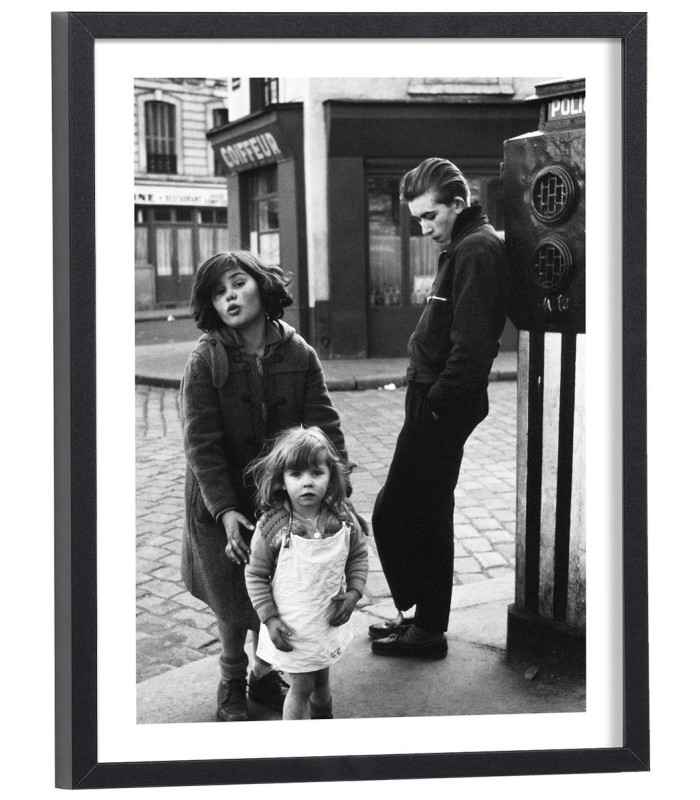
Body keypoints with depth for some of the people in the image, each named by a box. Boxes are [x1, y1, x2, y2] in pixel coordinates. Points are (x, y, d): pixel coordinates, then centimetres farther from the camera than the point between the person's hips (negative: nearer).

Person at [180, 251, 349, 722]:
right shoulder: (205, 362, -13)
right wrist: (227, 512, -22)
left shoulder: (298, 354, -7)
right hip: (225, 506, -2)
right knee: (234, 608, 6)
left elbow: (325, 428, -8)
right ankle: (232, 683, 33)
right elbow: (202, 445, -15)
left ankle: (266, 674, 35)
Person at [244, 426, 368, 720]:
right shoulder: (272, 527, -22)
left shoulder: (343, 519, -12)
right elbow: (255, 575, -11)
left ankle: (323, 718, 50)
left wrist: (354, 592, -7)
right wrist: (269, 618, -13)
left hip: (330, 620, 4)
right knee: (302, 687, 8)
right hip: (291, 628, -3)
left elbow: (358, 554, 5)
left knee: (322, 678, 24)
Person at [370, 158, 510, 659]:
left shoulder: (476, 249, -15)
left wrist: (436, 401, -18)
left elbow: (471, 345, -24)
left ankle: (427, 629, 10)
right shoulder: (463, 247, 18)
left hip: (442, 408, -10)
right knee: (428, 515, 17)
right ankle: (427, 618, 28)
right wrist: (428, 396, 12)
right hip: (437, 404, 10)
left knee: (395, 515, -3)